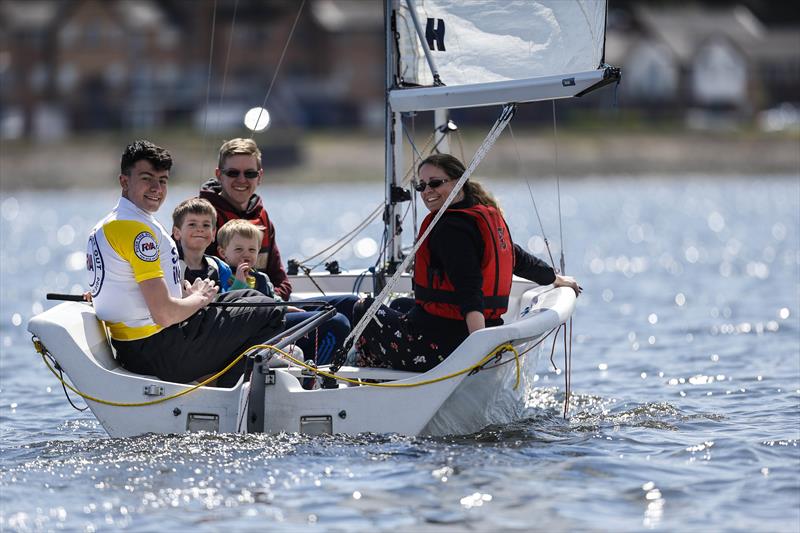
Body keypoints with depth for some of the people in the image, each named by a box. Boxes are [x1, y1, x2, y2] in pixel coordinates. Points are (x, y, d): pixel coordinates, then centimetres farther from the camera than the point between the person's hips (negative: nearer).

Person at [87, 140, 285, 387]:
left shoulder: (105, 226, 14)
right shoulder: (137, 229, -20)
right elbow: (164, 314, -24)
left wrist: (187, 294, 8)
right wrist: (199, 298, -3)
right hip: (158, 353, -10)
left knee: (250, 297, 24)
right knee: (268, 315, -2)